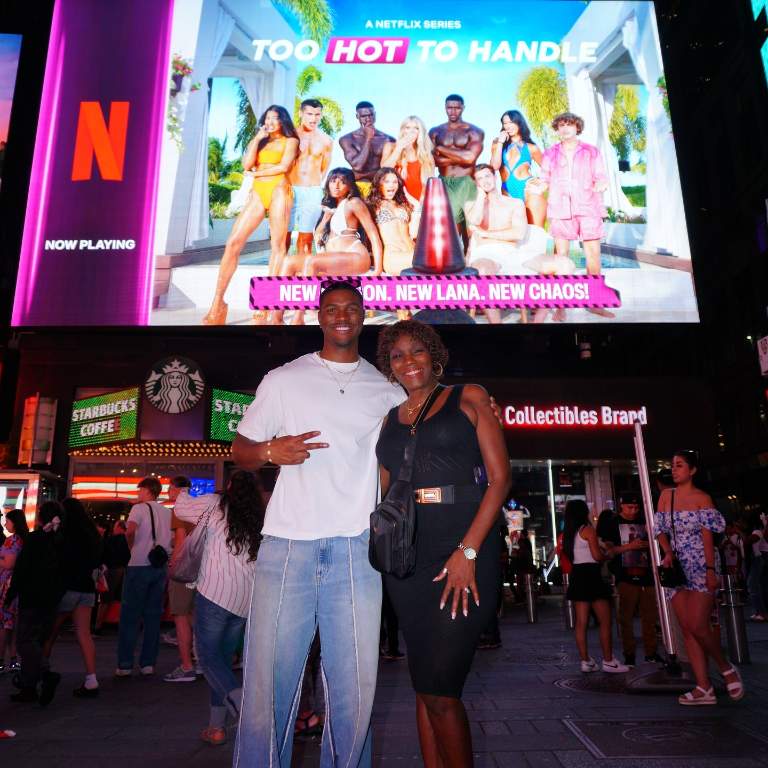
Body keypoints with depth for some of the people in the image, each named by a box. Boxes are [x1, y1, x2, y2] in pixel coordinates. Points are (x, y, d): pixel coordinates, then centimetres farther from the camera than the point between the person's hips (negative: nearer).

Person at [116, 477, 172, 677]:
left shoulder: (139, 508, -6)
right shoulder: (167, 512, 9)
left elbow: (130, 531, -22)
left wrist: (130, 548, -5)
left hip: (139, 566, -4)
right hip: (160, 567, 5)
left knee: (130, 616, 4)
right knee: (153, 616, 10)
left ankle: (125, 665, 7)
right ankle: (148, 663, 12)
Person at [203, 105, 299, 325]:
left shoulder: (290, 141, 12)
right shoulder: (260, 141, 25)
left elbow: (284, 166, -5)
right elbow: (247, 164, 8)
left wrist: (257, 173, 5)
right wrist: (257, 138, 8)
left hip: (278, 190, -4)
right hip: (257, 193, 4)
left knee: (277, 244, -9)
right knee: (233, 242, -9)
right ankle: (218, 303, -11)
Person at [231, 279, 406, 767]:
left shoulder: (388, 392, 14)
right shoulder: (283, 380, 12)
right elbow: (240, 449, 12)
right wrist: (270, 451, -10)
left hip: (356, 548, 1)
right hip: (288, 543, -1)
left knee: (355, 685, 5)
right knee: (270, 677, 1)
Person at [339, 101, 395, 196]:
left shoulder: (388, 139, 5)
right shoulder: (347, 139, 3)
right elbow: (357, 166, -8)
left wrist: (362, 175, -6)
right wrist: (368, 139, -7)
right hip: (357, 186, -1)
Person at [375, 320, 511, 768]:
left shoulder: (467, 399, 3)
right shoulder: (389, 419, 15)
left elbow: (500, 477, -4)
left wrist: (467, 551, -13)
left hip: (466, 550, -4)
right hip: (407, 557, 5)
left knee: (440, 689, -7)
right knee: (425, 686, 10)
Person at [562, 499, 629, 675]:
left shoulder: (567, 534, 11)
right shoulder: (588, 530, -9)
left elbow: (567, 556, 13)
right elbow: (597, 555, -14)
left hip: (576, 576, 7)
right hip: (590, 575, -7)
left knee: (581, 622, 7)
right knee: (605, 621, 1)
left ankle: (586, 661, 10)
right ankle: (608, 661, 3)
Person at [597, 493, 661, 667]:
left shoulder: (644, 521, 13)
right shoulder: (612, 523, 2)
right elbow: (608, 549, -4)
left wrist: (648, 545, -2)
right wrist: (629, 546, -16)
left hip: (646, 574, 4)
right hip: (626, 576, -4)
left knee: (650, 615, 6)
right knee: (626, 616, -2)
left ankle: (651, 652, 17)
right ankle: (629, 654, 5)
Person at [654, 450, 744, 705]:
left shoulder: (702, 498, -5)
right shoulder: (666, 496, 9)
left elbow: (708, 536, -10)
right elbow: (661, 530, 10)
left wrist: (711, 570, -15)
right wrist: (668, 553, -7)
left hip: (700, 567, -5)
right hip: (677, 567, 5)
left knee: (698, 627, -10)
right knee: (686, 629, 3)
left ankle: (726, 668, 17)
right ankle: (704, 688, 9)